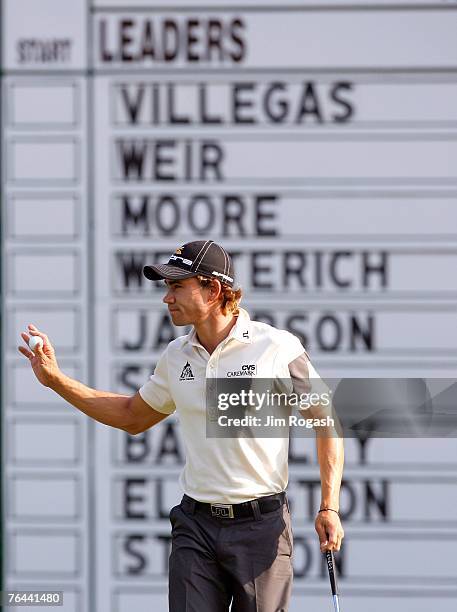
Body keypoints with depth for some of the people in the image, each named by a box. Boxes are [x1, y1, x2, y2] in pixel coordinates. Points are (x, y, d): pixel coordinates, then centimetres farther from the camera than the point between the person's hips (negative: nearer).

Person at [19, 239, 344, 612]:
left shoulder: (278, 347, -7)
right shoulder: (176, 357, 9)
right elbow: (133, 417, 24)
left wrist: (329, 508, -9)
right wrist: (57, 380, 16)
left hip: (261, 525, -4)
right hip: (196, 525, 4)